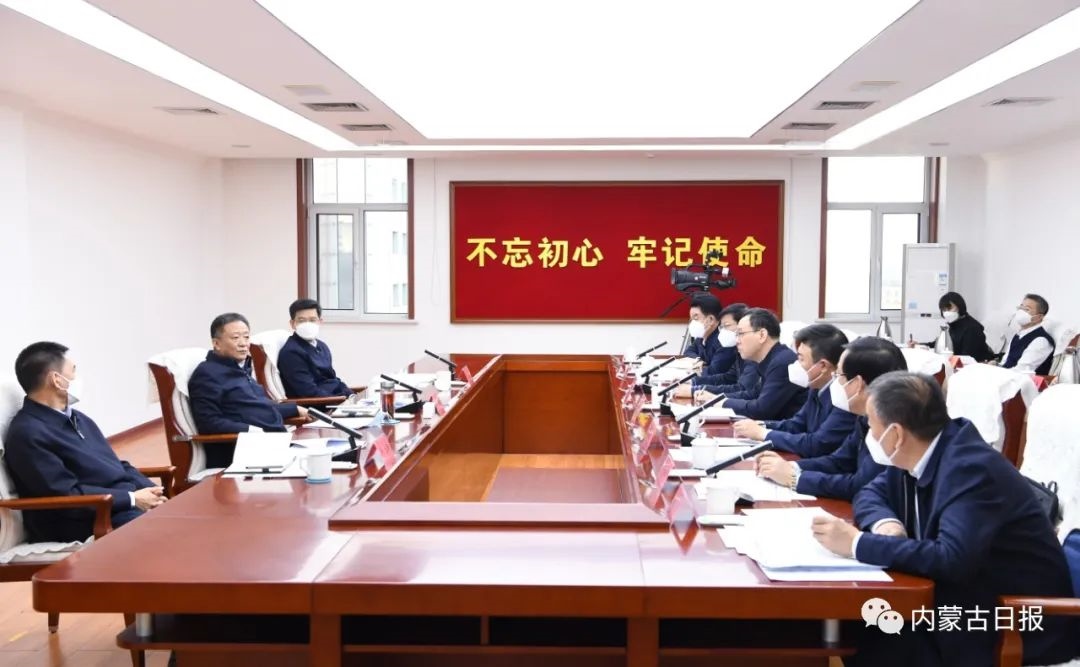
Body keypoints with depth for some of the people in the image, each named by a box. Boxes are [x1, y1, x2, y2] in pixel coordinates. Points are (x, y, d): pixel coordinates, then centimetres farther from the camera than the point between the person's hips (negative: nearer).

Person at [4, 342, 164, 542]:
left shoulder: (77, 418, 16)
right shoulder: (27, 433, -11)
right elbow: (67, 496, -16)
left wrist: (152, 492, 1)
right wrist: (133, 498, -16)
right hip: (91, 524, -9)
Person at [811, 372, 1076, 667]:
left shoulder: (972, 468, -24)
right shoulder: (918, 454, 0)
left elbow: (952, 560, -34)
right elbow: (871, 494, 11)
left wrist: (858, 543, -29)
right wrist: (885, 523, -11)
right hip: (965, 601, 7)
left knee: (878, 643, -22)